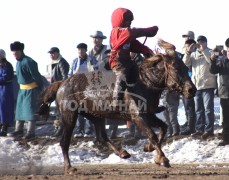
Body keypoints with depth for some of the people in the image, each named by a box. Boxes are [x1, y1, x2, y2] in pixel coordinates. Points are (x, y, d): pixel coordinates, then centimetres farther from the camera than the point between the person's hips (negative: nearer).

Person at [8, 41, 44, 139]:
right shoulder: (18, 62, 9)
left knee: (30, 110, -7)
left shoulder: (28, 62, -20)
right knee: (20, 109, 12)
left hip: (31, 89, -9)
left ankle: (31, 132, -5)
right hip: (22, 89, 9)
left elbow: (36, 76, -18)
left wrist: (40, 88, -14)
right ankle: (19, 130, 20)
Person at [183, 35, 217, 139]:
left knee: (208, 109, -7)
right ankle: (199, 129, 16)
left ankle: (209, 130, -7)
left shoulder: (210, 53, 2)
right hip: (196, 86, 6)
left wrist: (203, 50, -22)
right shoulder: (194, 54, 14)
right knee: (198, 110, 10)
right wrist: (188, 52, -11)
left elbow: (212, 61, -17)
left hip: (207, 85, -6)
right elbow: (186, 63, 2)